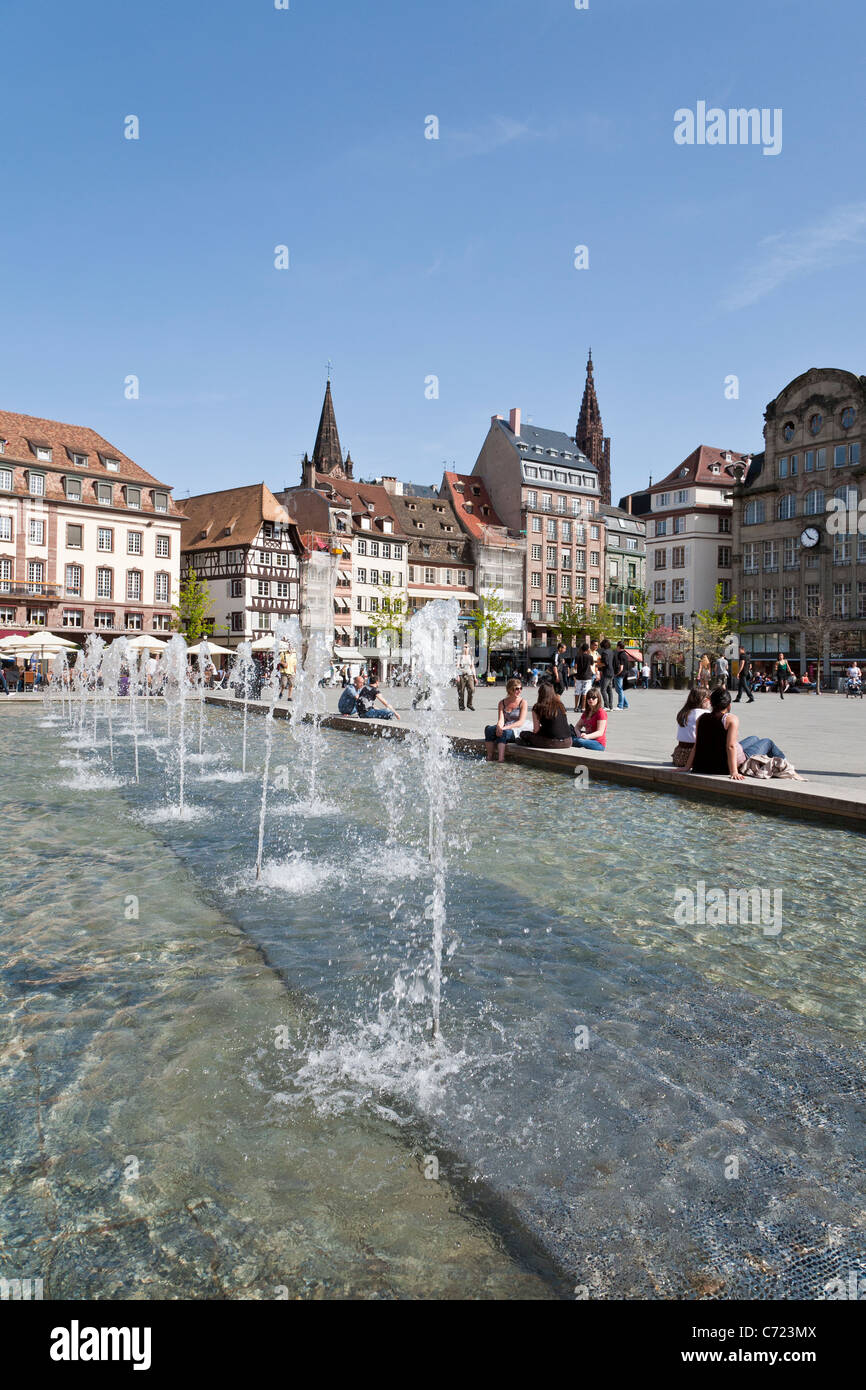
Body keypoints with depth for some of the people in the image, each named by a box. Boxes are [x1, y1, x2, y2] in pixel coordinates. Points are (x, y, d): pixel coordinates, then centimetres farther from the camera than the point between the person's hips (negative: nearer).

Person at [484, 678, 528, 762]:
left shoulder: (523, 702, -2)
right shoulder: (502, 703, 9)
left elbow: (521, 722, -11)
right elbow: (501, 719, -2)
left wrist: (505, 728, -23)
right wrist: (499, 727, -27)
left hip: (516, 732, -4)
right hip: (504, 730, 4)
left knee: (504, 733, -36)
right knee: (489, 728, -26)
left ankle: (500, 759, -48)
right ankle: (489, 758, -28)